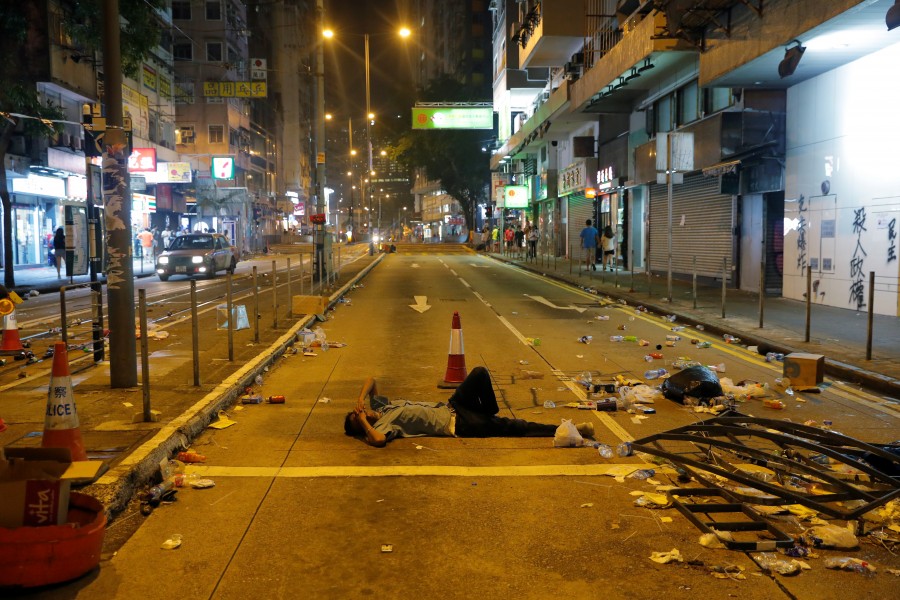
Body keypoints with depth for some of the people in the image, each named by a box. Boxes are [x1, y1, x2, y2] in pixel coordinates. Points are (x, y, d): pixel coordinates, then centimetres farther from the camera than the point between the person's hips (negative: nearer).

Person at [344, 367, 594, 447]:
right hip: (456, 425, -8)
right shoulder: (381, 424, -15)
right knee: (509, 427, -12)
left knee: (479, 373, -4)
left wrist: (360, 398, -6)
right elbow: (378, 440, -39)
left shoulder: (379, 406, 8)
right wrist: (362, 422, -27)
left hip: (448, 408, 8)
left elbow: (371, 379, 10)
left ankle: (490, 414, 16)